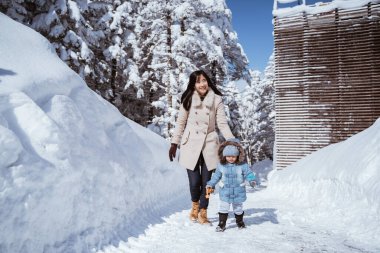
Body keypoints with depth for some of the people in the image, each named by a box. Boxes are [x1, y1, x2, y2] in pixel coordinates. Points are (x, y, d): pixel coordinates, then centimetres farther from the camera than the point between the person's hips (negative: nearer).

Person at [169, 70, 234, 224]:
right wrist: (174, 143, 5)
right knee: (194, 181, -1)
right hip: (191, 146, 0)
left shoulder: (216, 100, 0)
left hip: (209, 145, 1)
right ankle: (195, 206, 30)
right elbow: (180, 122, 7)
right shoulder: (188, 99, 1)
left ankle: (203, 213, 23)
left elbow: (222, 124, -1)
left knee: (207, 181, 3)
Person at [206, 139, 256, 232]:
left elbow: (248, 173, -9)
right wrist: (210, 184, 4)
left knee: (238, 209, 17)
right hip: (225, 192, 1)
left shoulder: (242, 165, -13)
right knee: (223, 208, 2)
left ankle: (240, 222, 40)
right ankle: (221, 224, 14)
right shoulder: (221, 165, -6)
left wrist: (252, 180, -28)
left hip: (238, 192, 0)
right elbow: (216, 175, 5)